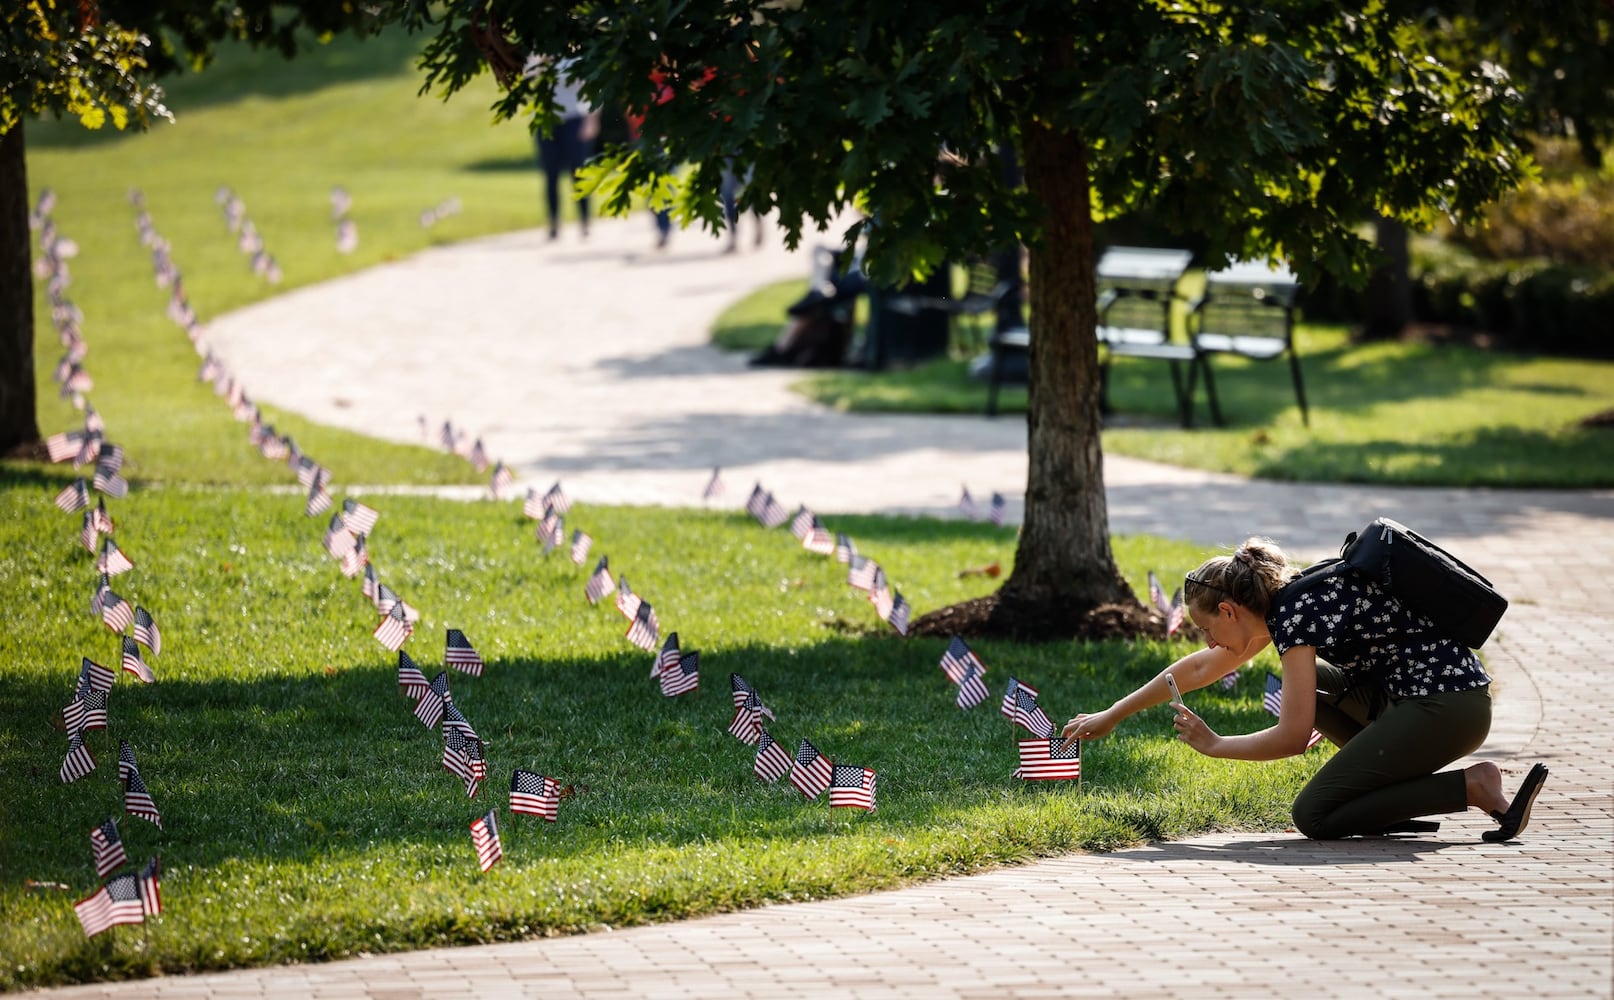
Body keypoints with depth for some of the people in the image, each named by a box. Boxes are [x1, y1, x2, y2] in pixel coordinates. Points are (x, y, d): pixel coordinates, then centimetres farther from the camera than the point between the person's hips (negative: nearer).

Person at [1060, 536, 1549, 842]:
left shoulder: (1294, 611, -14)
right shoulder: (1282, 597, 13)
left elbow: (1293, 737, -18)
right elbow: (1201, 667, 26)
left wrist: (1214, 745, -3)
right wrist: (1111, 715, 29)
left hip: (1448, 708, -9)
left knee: (1313, 817, -7)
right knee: (1299, 685, 17)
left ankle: (1473, 787, -8)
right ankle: (1392, 794, 9)